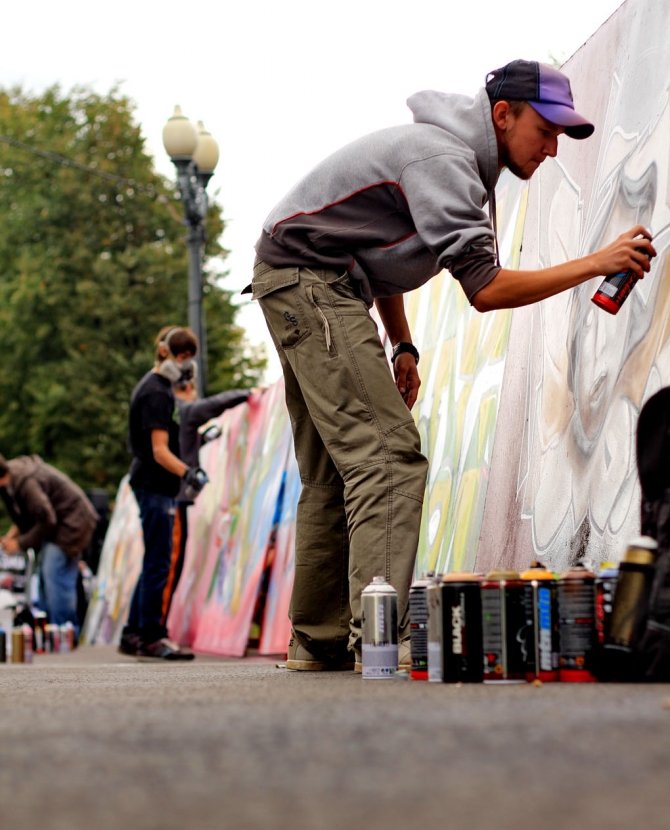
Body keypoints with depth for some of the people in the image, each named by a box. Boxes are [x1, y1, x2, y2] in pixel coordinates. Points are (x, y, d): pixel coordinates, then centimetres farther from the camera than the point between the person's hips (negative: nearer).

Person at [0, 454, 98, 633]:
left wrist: (20, 543, -14)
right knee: (45, 574, 11)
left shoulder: (26, 482, -29)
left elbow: (46, 520, -23)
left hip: (70, 522, -10)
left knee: (55, 576, -13)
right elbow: (28, 514, 16)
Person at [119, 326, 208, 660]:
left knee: (154, 563, 13)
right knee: (157, 563, -9)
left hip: (153, 486, 11)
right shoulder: (157, 392, -15)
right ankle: (151, 637, -7)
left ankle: (132, 635, 17)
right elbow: (160, 451, -22)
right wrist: (188, 473, -33)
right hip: (155, 486, -11)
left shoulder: (152, 386, 18)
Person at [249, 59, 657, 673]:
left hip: (317, 288, 11)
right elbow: (484, 289, -26)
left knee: (336, 472, 11)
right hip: (308, 280, -11)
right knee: (387, 454, -18)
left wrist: (403, 347, 15)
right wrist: (595, 264, -24)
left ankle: (320, 641, 14)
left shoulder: (461, 161, 14)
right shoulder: (441, 157, -19)